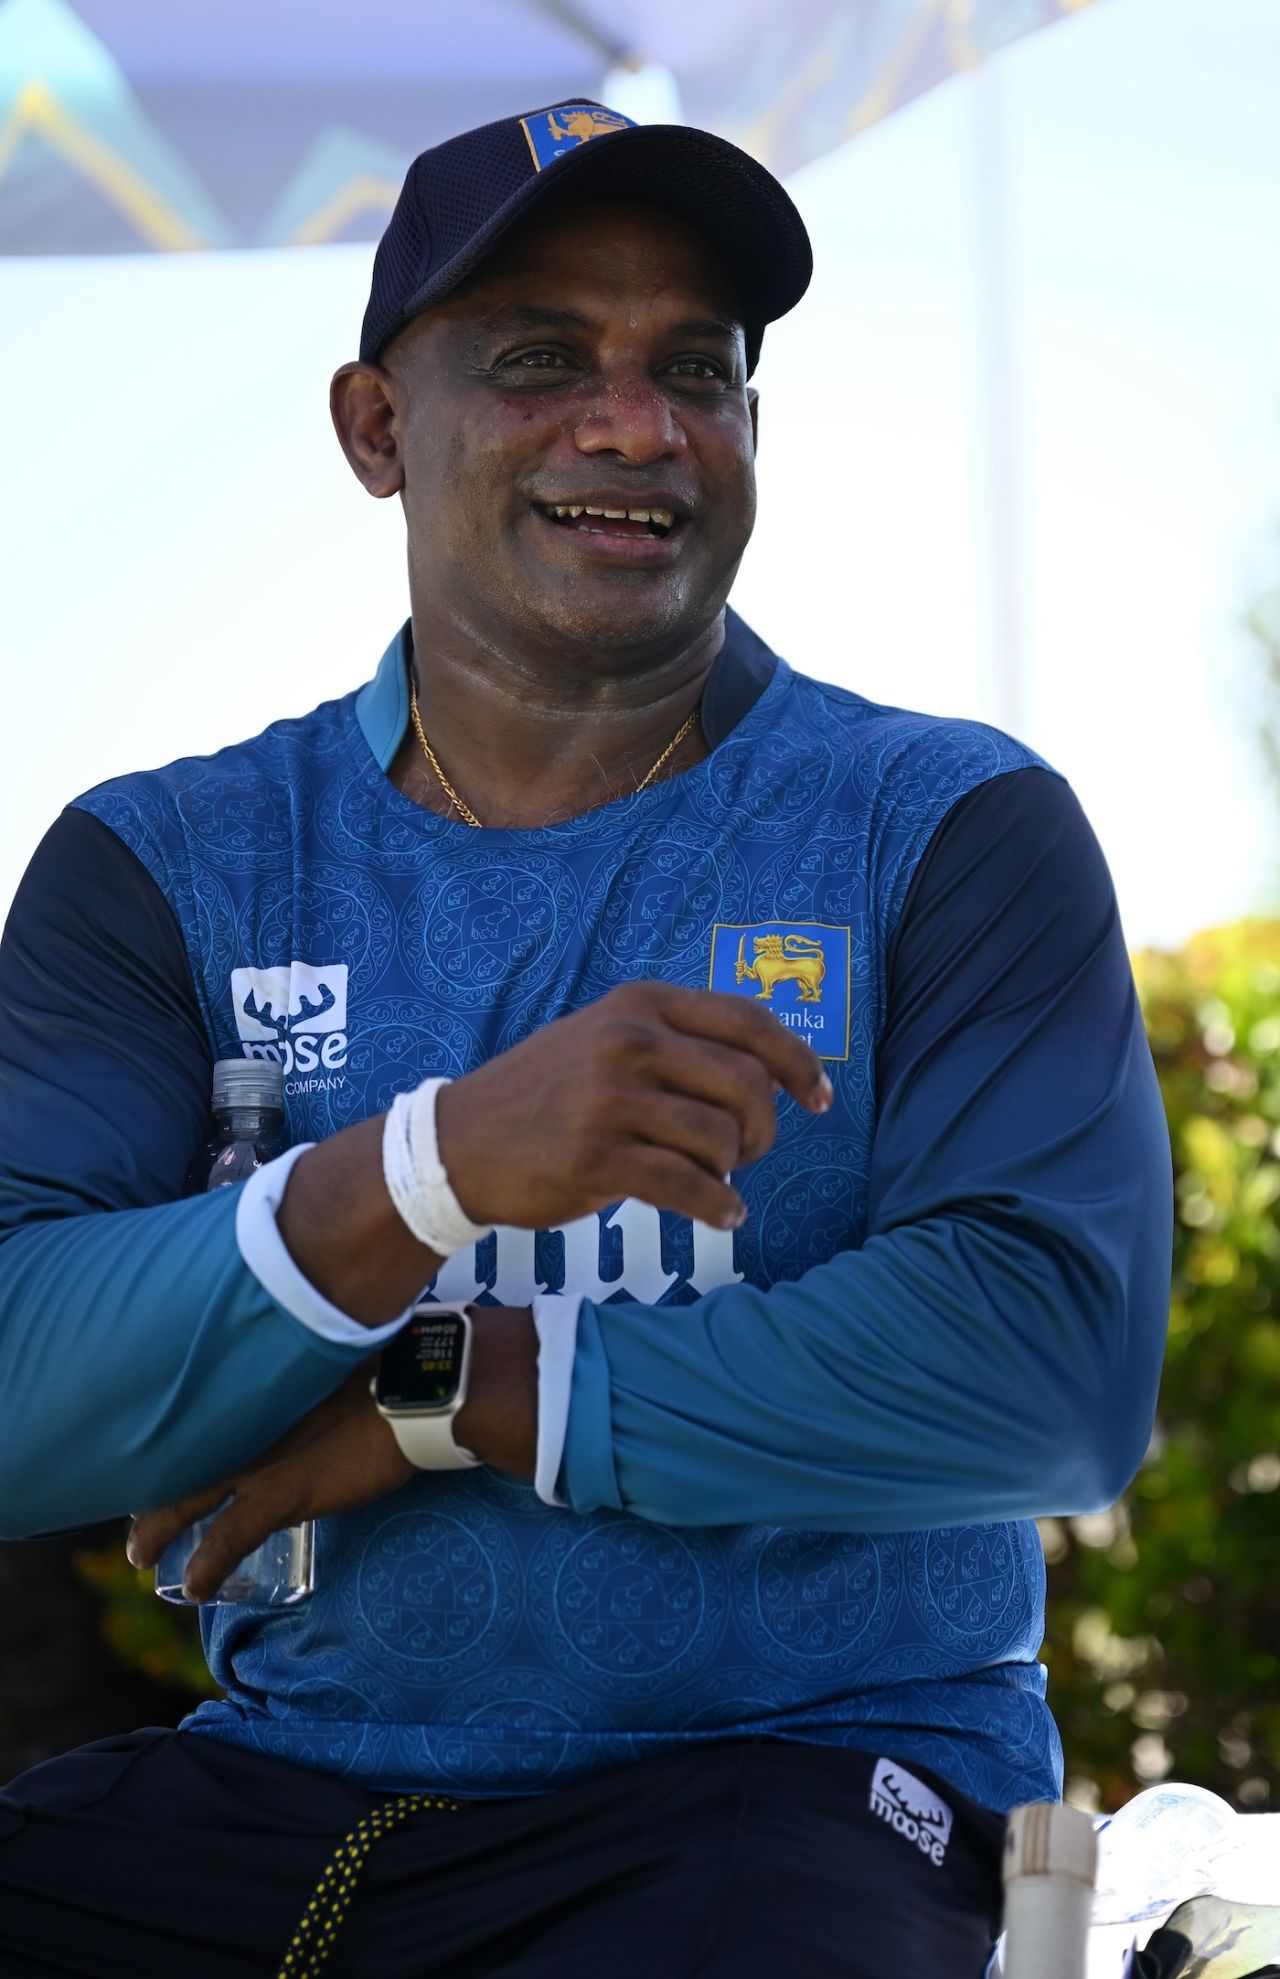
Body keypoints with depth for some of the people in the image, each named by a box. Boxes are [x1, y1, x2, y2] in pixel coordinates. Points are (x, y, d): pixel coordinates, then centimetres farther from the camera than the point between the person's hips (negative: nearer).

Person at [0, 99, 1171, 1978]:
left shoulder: (953, 832, 4)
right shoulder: (159, 867, 8)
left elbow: (1062, 1369, -11)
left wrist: (441, 1396, -10)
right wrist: (432, 1169, -22)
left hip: (791, 1775, -3)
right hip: (283, 1783, 3)